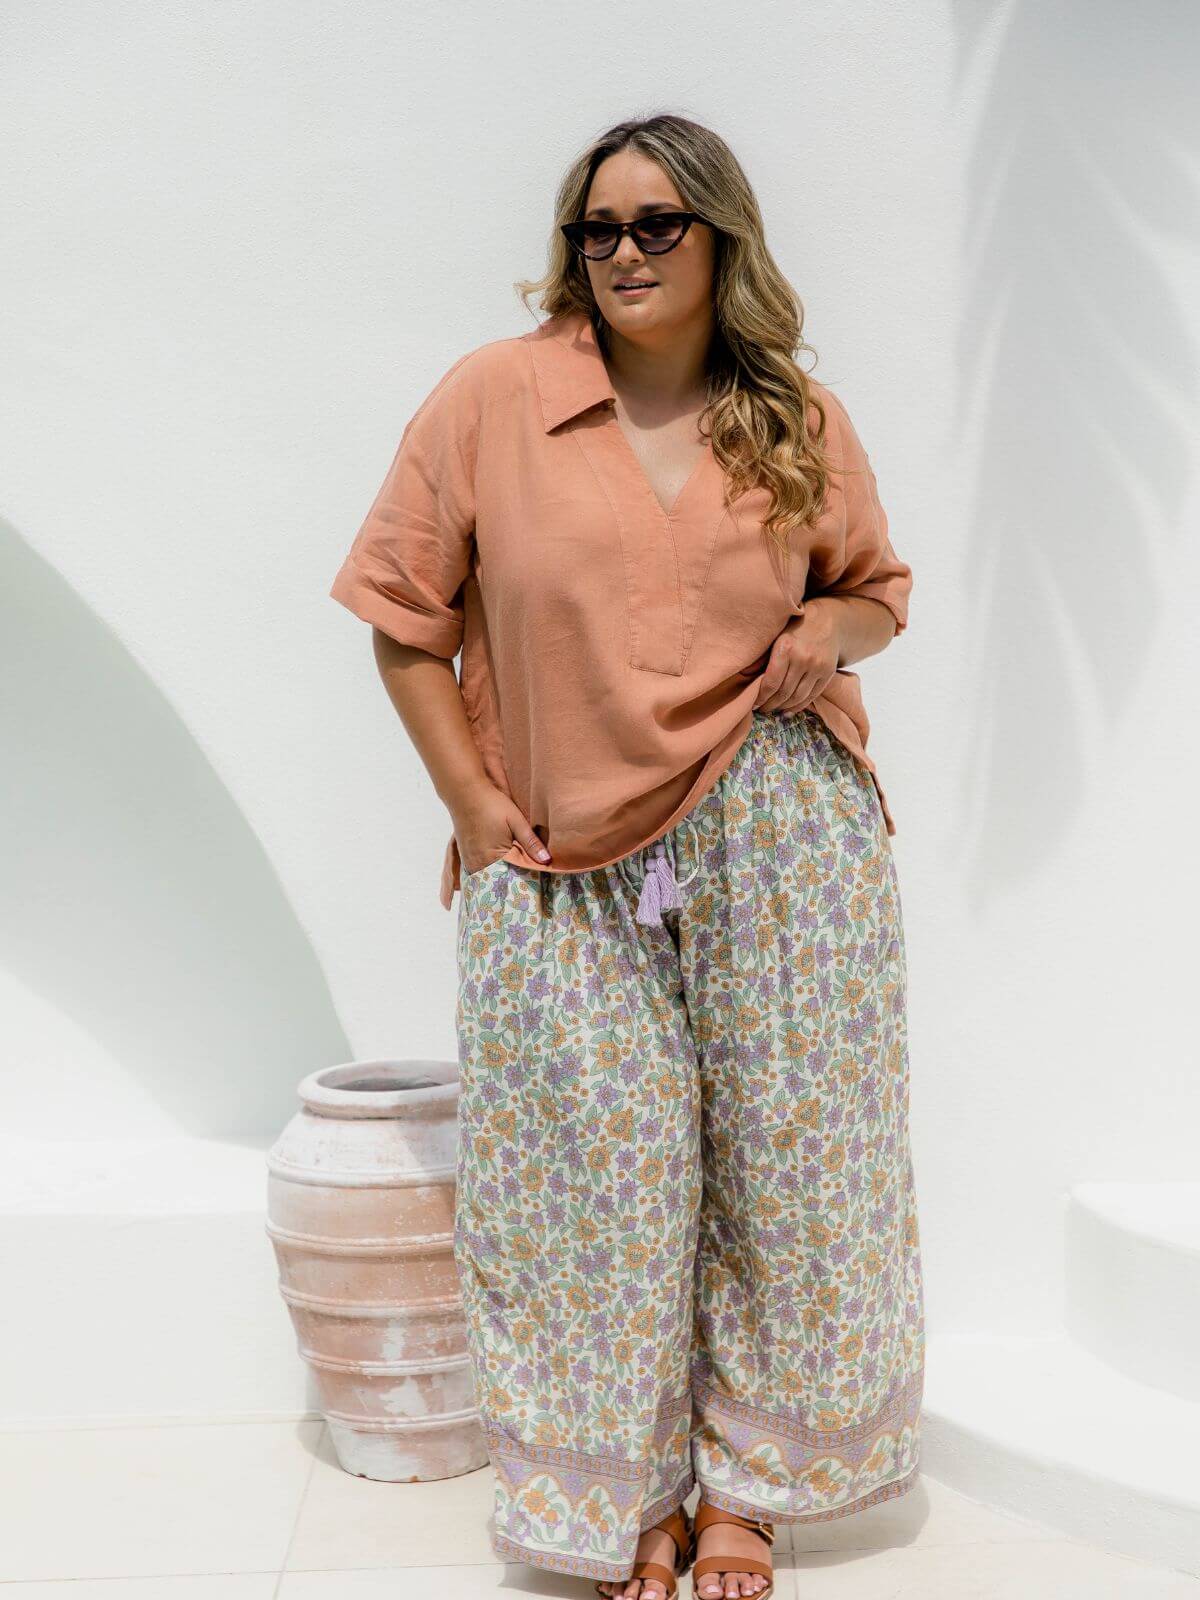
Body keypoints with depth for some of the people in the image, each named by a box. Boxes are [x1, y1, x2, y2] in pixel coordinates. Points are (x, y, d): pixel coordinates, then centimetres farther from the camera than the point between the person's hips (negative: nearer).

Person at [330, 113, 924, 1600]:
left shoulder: (801, 421, 5)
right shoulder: (493, 394, -1)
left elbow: (877, 584, 19)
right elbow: (402, 610, 2)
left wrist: (831, 630, -5)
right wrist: (475, 805, -3)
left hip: (777, 831, 2)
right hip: (567, 865, -1)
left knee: (781, 1157, 6)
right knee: (601, 1183, 4)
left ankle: (745, 1481, 27)